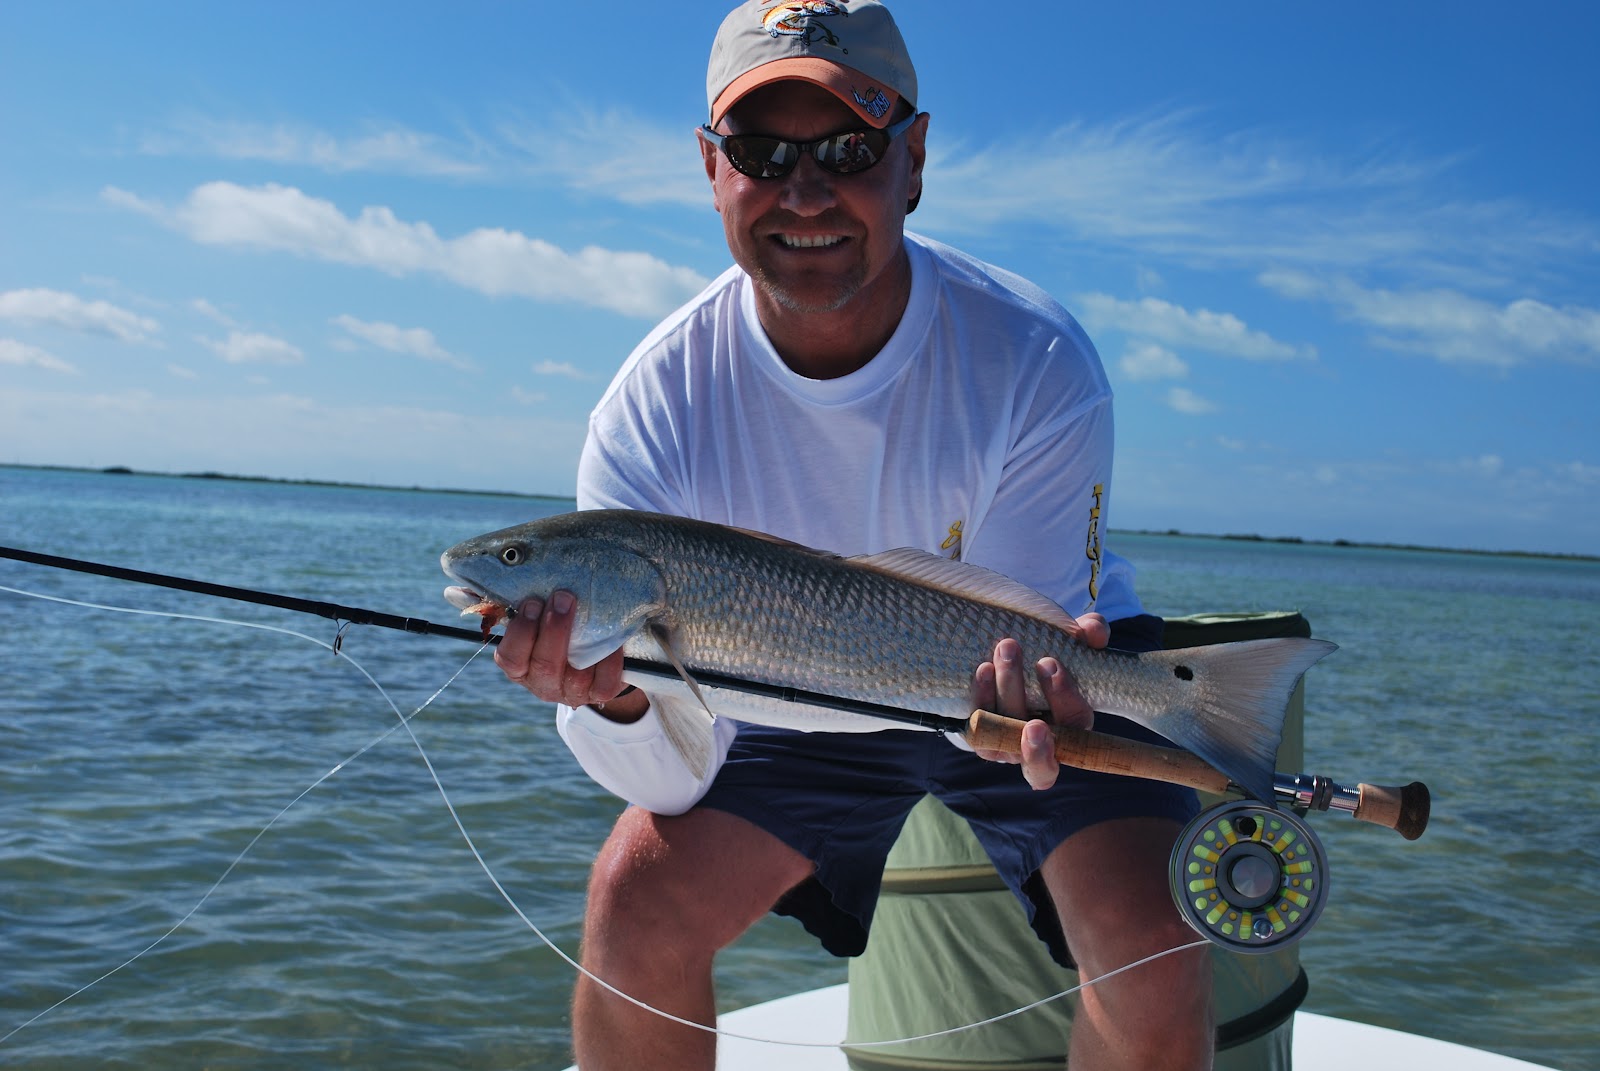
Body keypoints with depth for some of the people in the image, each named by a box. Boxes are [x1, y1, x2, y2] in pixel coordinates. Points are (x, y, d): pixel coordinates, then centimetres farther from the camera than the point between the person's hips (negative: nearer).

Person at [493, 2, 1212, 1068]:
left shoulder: (1036, 363, -28)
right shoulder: (652, 413, -23)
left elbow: (1016, 640, -23)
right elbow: (677, 782, -23)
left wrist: (1021, 690, -47)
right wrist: (616, 700, -46)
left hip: (1041, 667, -1)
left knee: (1150, 951, -22)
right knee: (636, 897, -15)